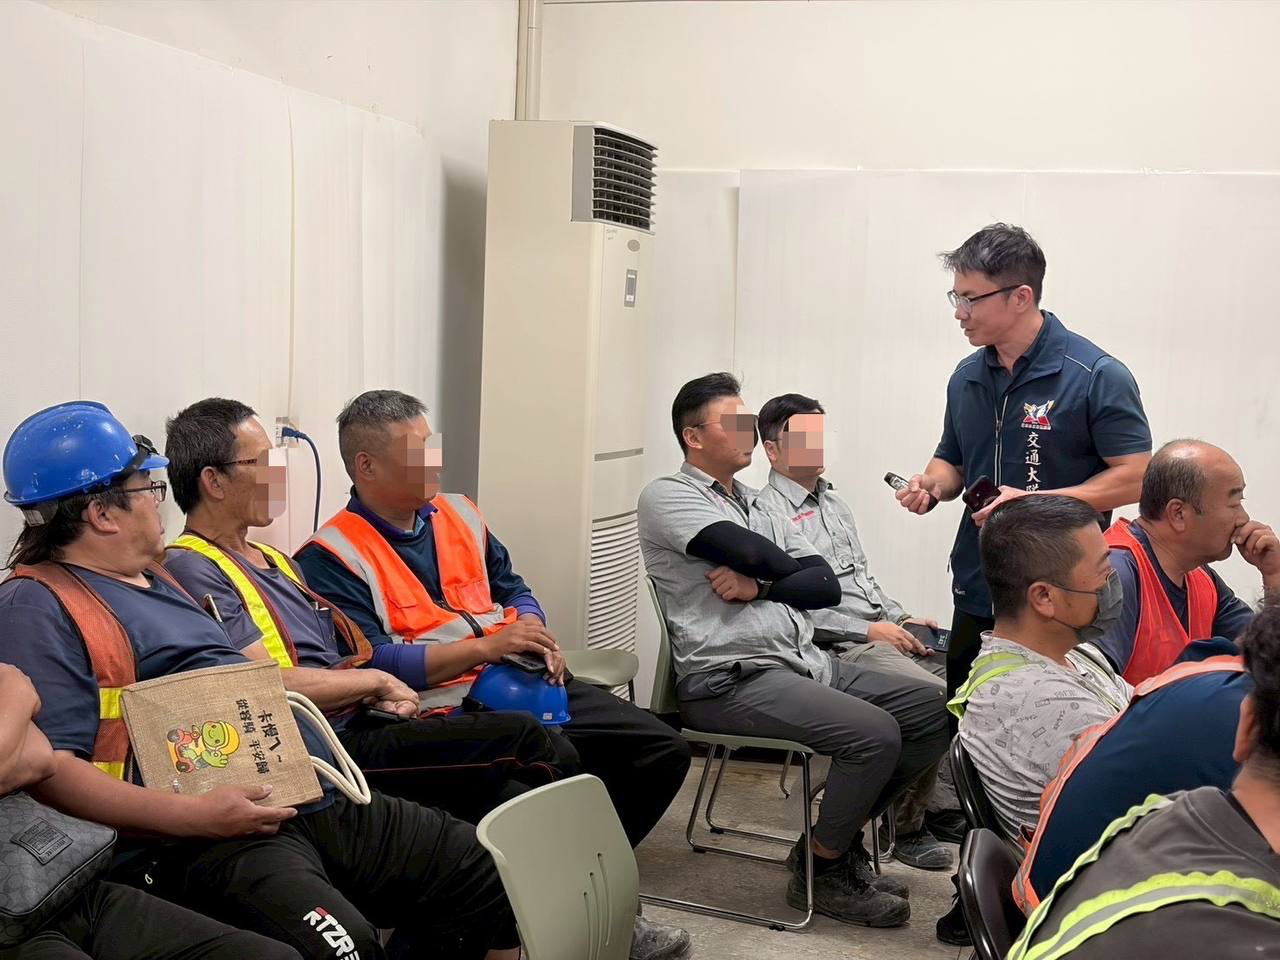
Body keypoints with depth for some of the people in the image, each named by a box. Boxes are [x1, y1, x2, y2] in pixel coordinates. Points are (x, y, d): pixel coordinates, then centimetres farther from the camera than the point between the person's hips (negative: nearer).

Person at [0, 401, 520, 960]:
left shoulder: (155, 578, 24)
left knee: (488, 873, 5)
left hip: (318, 803, 10)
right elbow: (49, 766, -19)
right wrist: (194, 816, -23)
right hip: (202, 843, -9)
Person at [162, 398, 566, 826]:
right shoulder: (192, 569, -8)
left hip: (359, 724, 9)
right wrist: (375, 681, -5)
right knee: (518, 735, -15)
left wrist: (379, 695, 1)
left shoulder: (278, 562, 23)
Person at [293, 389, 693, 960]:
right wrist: (486, 646, -20)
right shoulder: (331, 558, -9)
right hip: (440, 708, -8)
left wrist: (535, 634, -2)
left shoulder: (458, 514, 15)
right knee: (557, 760, -34)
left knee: (663, 748, -3)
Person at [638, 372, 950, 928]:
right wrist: (789, 571, 3)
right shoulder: (667, 496, -2)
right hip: (731, 679, -8)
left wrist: (758, 585, -11)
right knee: (874, 733, -25)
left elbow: (827, 586, 7)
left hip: (806, 663, 9)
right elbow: (750, 552, -19)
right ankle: (821, 870, -2)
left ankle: (839, 837, 13)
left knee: (934, 710, 1)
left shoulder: (759, 509, 21)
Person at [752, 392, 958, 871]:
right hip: (838, 650, -9)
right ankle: (907, 826, -12)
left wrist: (902, 618, 10)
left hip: (881, 632, 9)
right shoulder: (767, 513, -8)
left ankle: (948, 804, 4)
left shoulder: (833, 501, 21)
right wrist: (868, 630, -16)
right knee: (934, 695, -27)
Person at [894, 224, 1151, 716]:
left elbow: (1135, 476, -12)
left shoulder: (1096, 376, -10)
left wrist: (1034, 502, -20)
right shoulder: (967, 377, 10)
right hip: (976, 596, 6)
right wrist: (932, 484, -1)